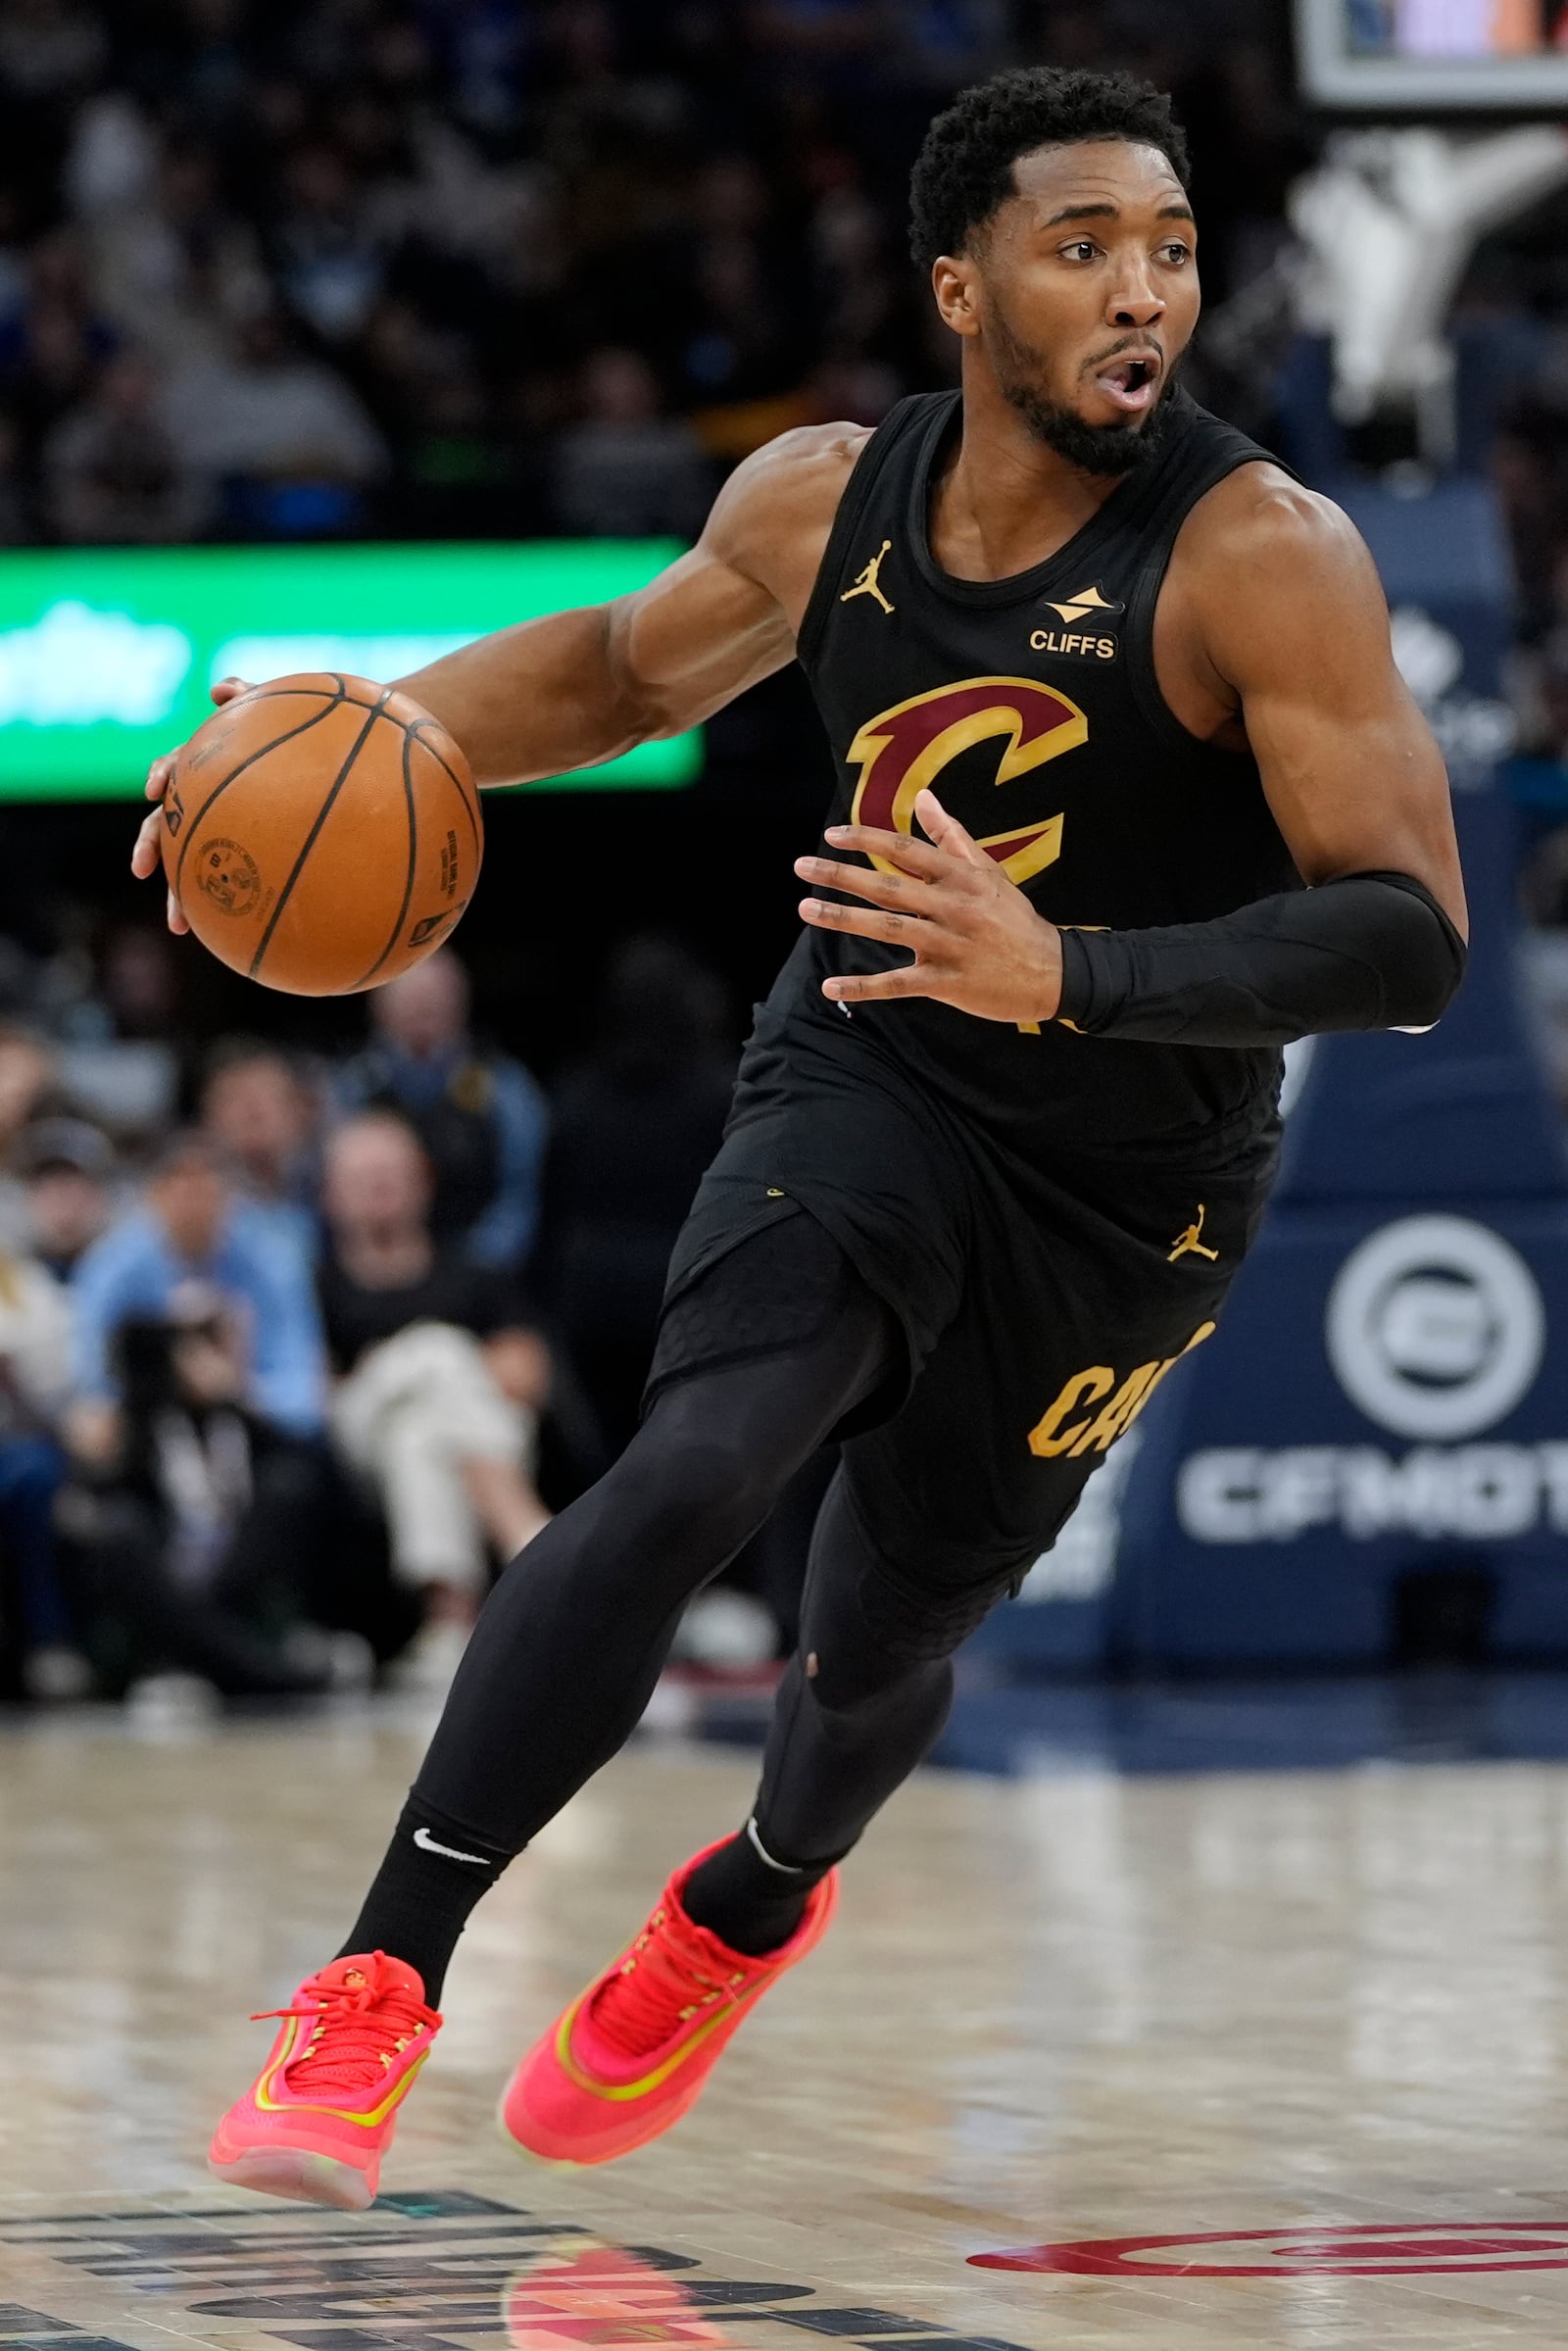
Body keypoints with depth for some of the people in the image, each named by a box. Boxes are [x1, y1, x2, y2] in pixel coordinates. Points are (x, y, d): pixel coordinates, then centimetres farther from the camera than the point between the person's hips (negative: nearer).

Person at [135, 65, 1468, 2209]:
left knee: (888, 1628, 13)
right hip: (863, 1082, 2)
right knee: (694, 1467, -25)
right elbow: (631, 668, 15)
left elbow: (1412, 941, -28)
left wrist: (1063, 974, -40)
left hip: (1124, 1190, -2)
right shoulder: (827, 502, -7)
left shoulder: (1265, 561, -23)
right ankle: (377, 1992, -23)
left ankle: (749, 1911, 50)